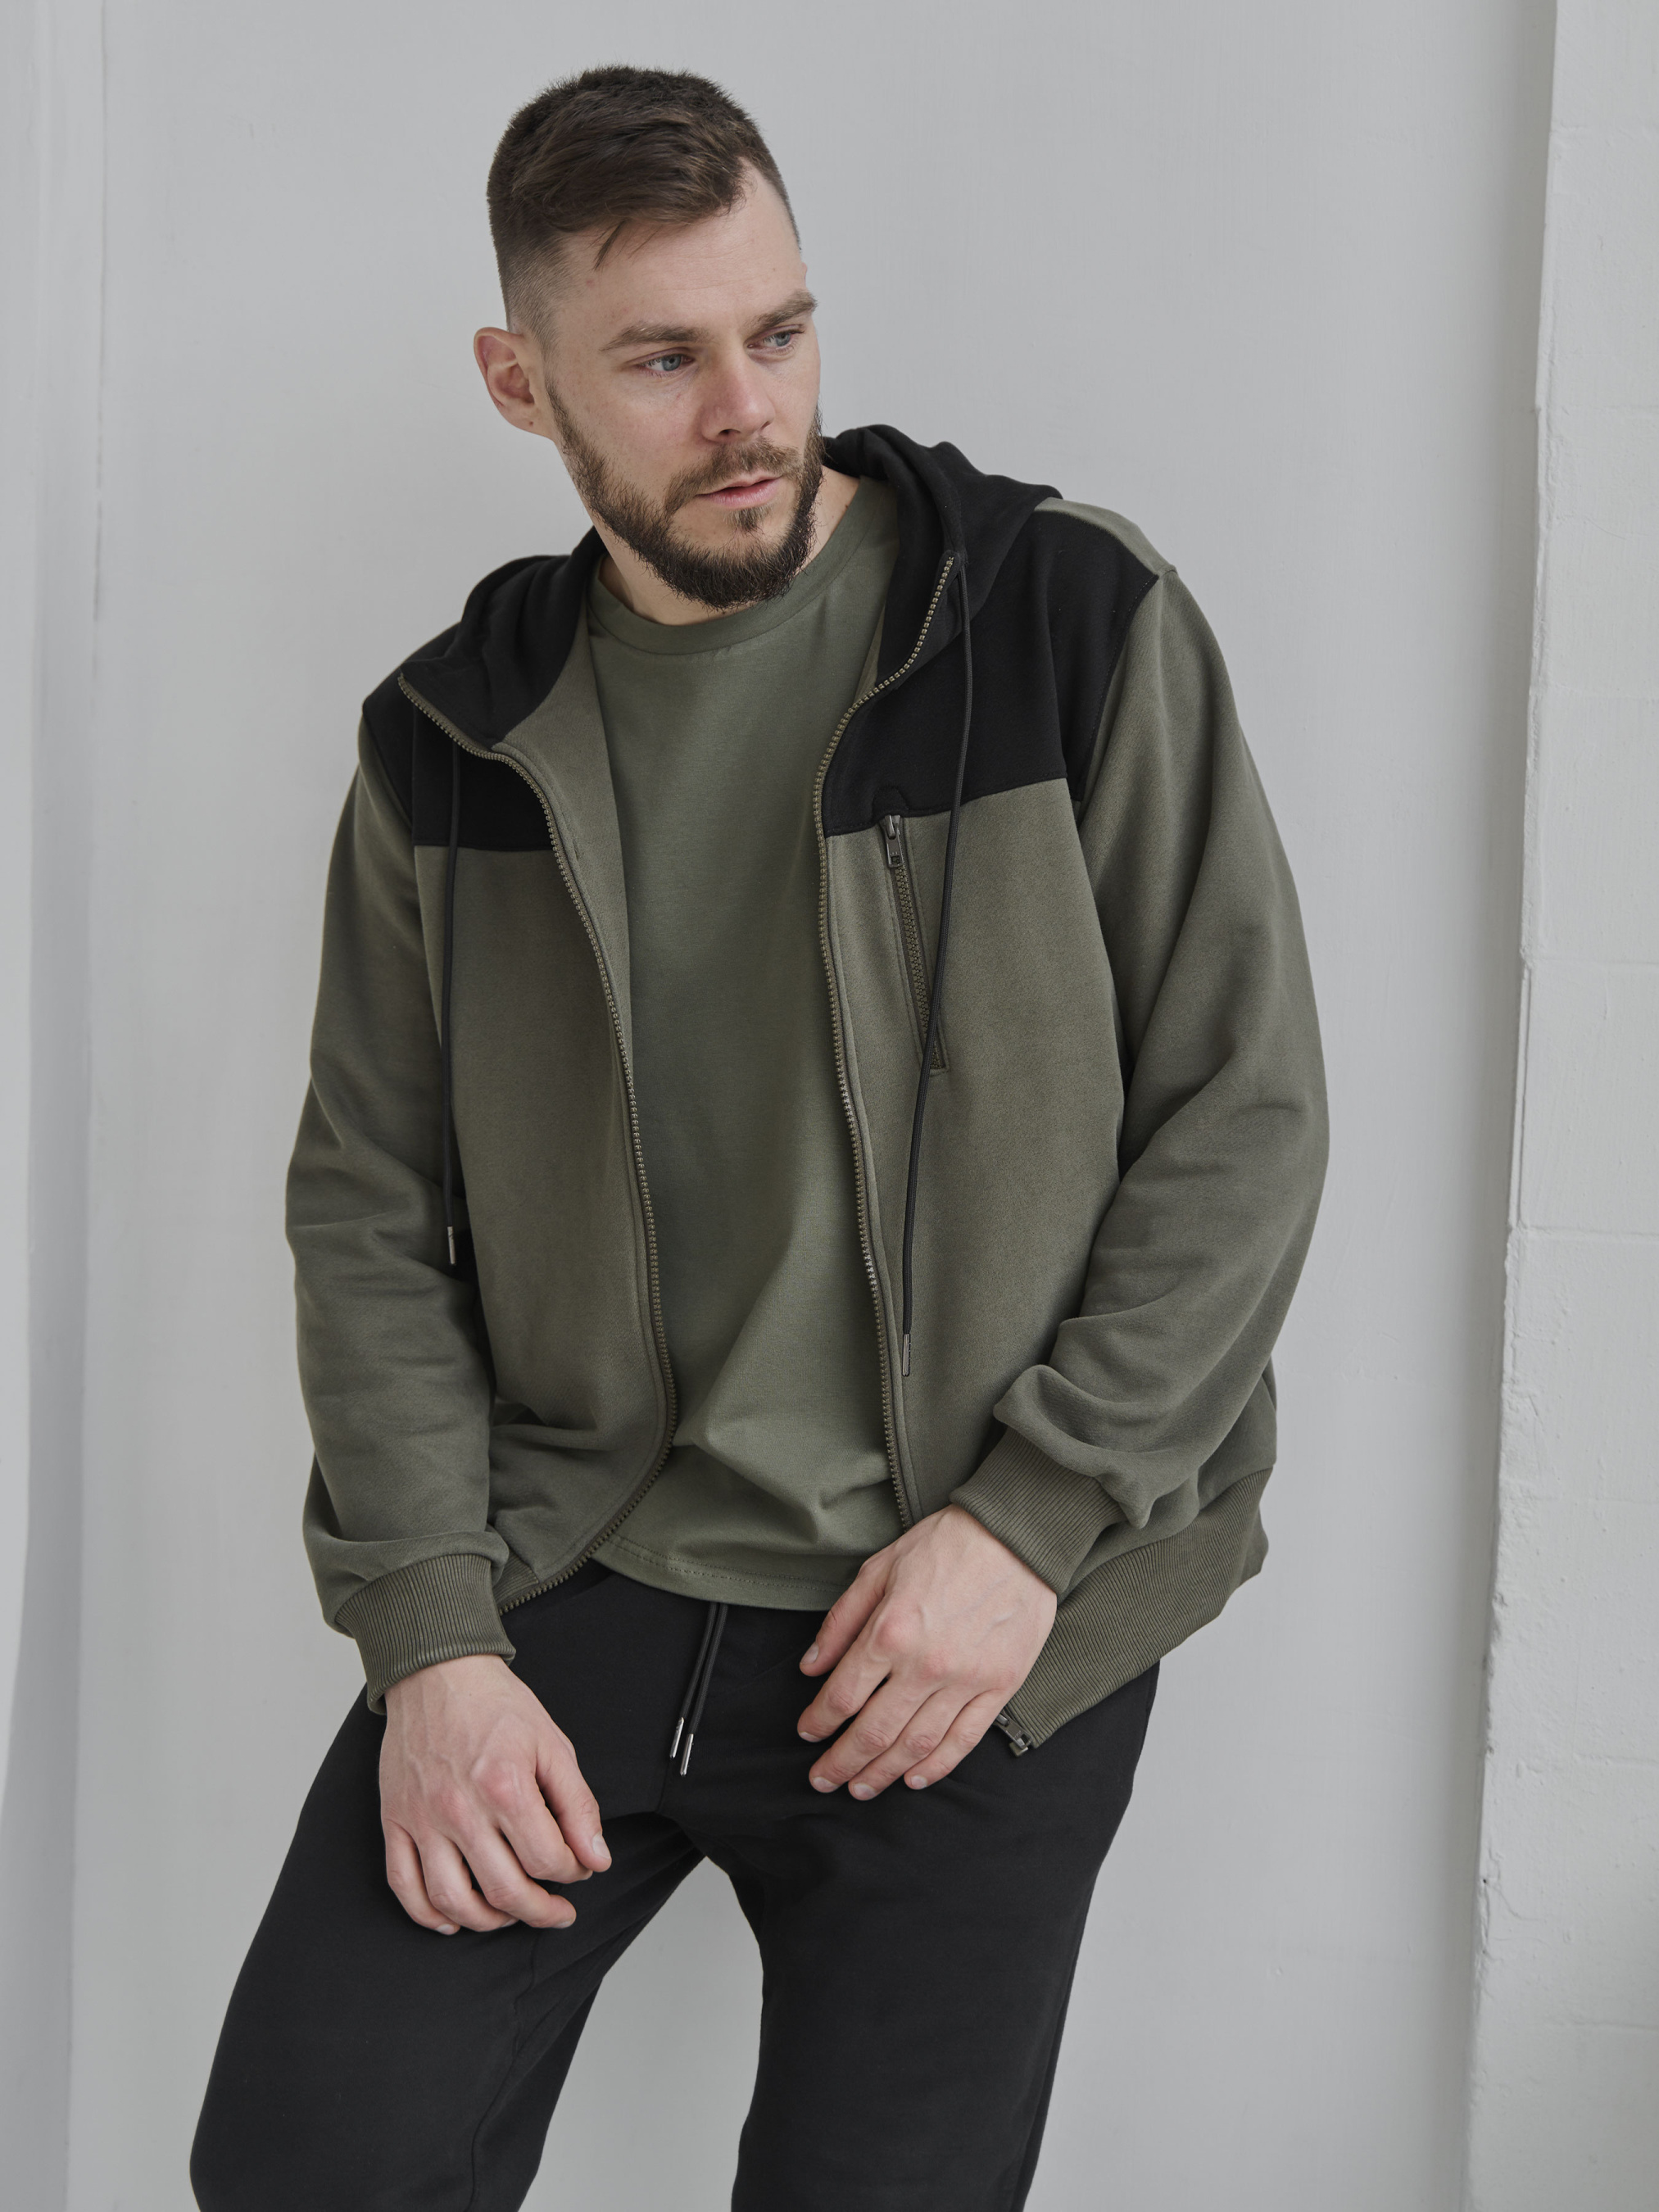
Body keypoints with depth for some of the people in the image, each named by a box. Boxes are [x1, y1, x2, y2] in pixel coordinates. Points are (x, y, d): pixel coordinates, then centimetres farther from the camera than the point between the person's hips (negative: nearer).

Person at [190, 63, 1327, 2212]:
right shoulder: (451, 739, 5)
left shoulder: (1076, 627, -4)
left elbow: (1245, 1114, -5)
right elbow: (370, 1210, 6)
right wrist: (430, 1638, -6)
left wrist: (1031, 1516, -12)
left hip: (983, 1625, -2)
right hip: (566, 1576, 2)